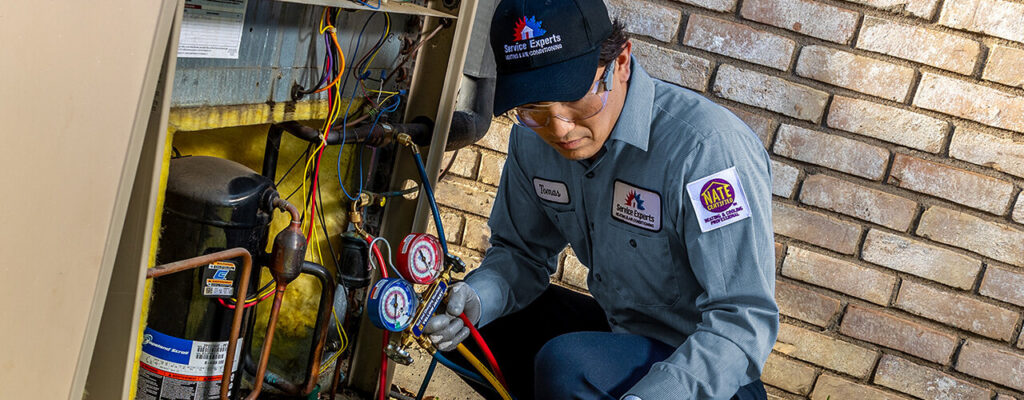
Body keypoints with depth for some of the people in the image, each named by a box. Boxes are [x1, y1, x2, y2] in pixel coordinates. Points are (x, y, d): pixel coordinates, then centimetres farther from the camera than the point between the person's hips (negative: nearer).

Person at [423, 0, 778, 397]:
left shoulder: (706, 148, -28)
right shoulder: (533, 136, -6)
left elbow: (745, 321, -28)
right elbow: (521, 253, 7)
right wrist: (475, 297, -15)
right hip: (619, 330, 7)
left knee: (566, 365, -32)